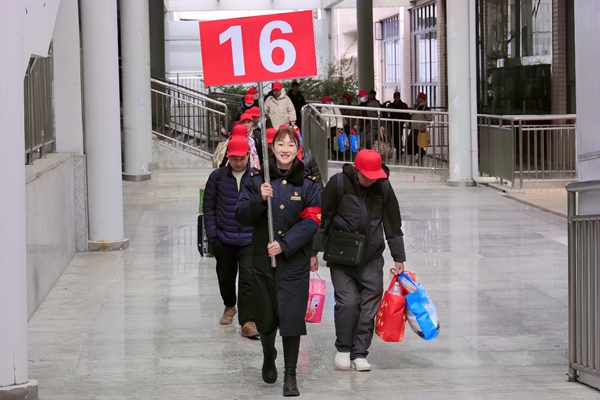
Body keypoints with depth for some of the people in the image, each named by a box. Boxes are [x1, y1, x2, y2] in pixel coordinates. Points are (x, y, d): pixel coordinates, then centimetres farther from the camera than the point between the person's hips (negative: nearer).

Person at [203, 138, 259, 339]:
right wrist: (212, 234, -1)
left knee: (249, 280, -13)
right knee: (225, 277, 18)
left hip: (250, 240, -2)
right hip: (224, 239, 2)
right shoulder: (217, 177, 0)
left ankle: (247, 322, -12)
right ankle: (230, 306, 46)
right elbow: (209, 206, 5)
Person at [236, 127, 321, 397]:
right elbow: (241, 216, -2)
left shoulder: (307, 183, -2)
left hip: (294, 261, -2)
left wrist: (284, 244, -16)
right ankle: (268, 359, 41)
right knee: (265, 315, 13)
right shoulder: (257, 179, 1)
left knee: (291, 316, -8)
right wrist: (259, 199, -21)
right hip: (262, 258, 2)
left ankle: (290, 375, 1)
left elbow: (311, 221, -7)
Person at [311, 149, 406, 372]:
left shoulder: (383, 187, -1)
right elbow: (321, 218, -4)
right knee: (347, 301, -10)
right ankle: (343, 349, 9)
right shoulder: (338, 183, -11)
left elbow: (393, 224, 9)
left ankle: (360, 353, 11)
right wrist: (313, 252, -4)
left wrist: (399, 258, 10)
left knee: (370, 306, 0)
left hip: (372, 259, 3)